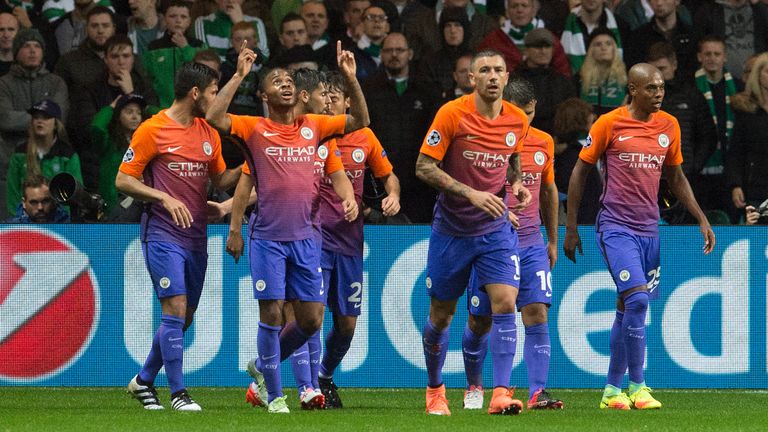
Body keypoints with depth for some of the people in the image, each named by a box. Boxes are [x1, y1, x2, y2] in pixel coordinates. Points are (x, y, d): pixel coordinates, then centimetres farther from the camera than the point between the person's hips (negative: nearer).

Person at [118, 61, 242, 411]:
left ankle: (144, 380, 25)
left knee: (184, 317, 9)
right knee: (176, 309, -14)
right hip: (163, 235, -7)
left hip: (196, 236, 7)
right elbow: (123, 180, -6)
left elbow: (220, 180, 20)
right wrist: (164, 198, -18)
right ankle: (178, 392, -9)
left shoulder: (209, 133, 12)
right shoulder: (153, 130, -7)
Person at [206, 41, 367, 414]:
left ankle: (263, 367, 28)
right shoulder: (255, 129, 0)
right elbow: (214, 118, -15)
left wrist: (351, 78, -1)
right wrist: (238, 76, -16)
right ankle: (274, 394, 8)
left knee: (311, 319, 4)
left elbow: (360, 121, 11)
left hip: (304, 237, 4)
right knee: (271, 313, -4)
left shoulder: (313, 127, 10)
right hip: (267, 238, -4)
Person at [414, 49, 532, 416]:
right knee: (441, 314, 8)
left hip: (496, 231, 2)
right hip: (451, 230, -2)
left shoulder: (517, 121, 0)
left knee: (505, 304, -16)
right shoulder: (452, 114, -12)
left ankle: (500, 394, -19)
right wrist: (471, 193, -23)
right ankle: (435, 390, 30)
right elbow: (424, 167, -13)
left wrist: (516, 183, -2)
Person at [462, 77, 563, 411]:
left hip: (531, 244, 3)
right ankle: (474, 386, 29)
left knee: (537, 314, -11)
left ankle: (538, 392, -16)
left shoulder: (543, 143, 7)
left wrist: (552, 240, 22)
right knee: (480, 321, 6)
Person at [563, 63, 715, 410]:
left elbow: (676, 178, 20)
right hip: (616, 227, -5)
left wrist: (701, 219, 12)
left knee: (628, 309, 8)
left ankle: (612, 389, 16)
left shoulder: (669, 126, 9)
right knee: (637, 299, -19)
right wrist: (571, 229, 0)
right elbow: (580, 172, 1)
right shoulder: (609, 124, -5)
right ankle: (637, 386, -13)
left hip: (650, 228, 5)